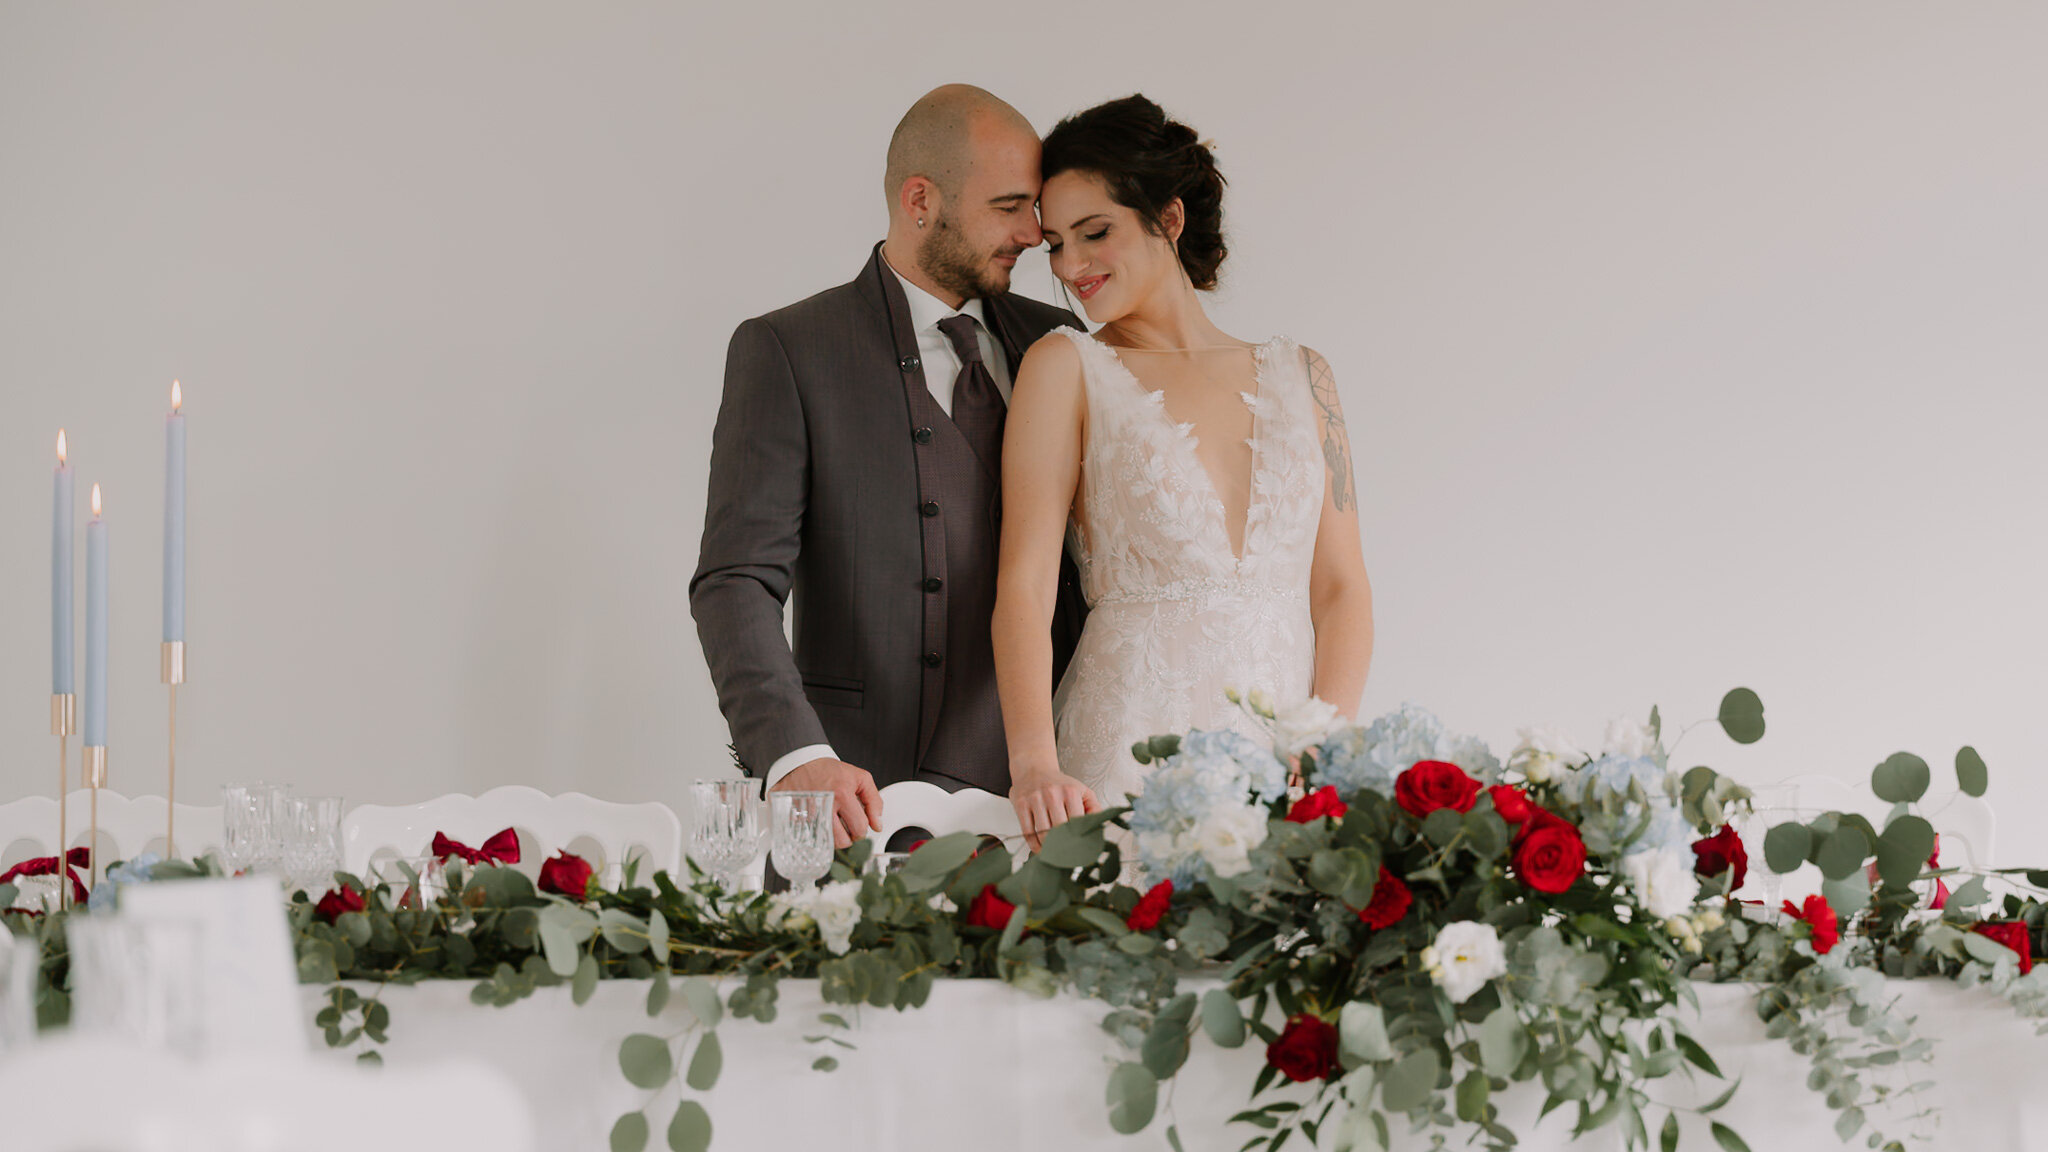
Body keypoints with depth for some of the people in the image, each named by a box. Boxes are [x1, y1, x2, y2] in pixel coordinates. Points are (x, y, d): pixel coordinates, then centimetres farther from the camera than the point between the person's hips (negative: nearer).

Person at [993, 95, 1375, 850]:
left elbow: (1341, 588, 9)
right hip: (1128, 752, -2)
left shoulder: (1298, 377, 13)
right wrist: (1035, 765, -21)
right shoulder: (1066, 369, 4)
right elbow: (1025, 583, -6)